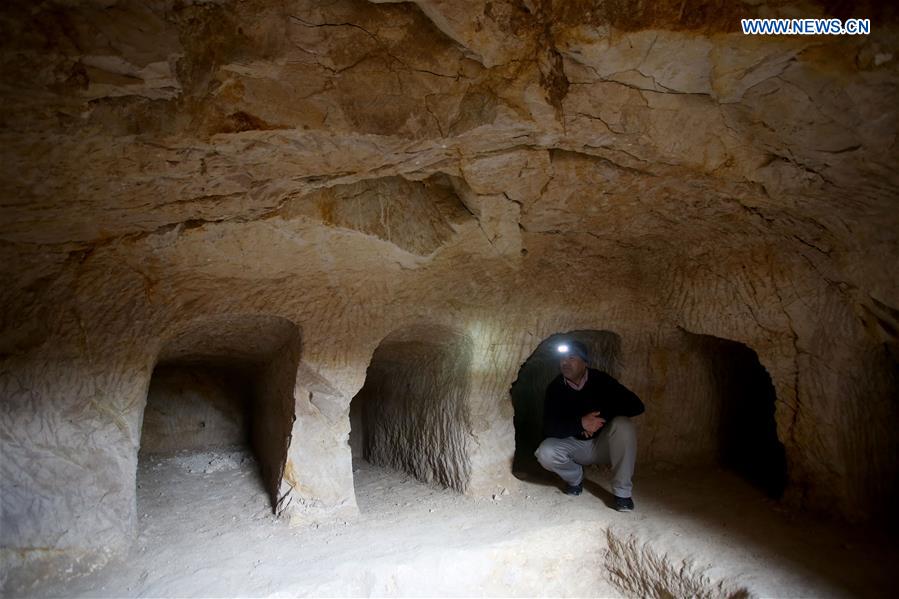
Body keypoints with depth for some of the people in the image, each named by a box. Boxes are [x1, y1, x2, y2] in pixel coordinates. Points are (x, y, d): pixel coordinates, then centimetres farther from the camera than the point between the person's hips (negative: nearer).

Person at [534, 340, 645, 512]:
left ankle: (622, 492, -18)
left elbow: (636, 405, -21)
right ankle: (576, 477, 7)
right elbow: (549, 428, -20)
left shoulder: (600, 380, -15)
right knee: (545, 453, -27)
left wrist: (602, 415, -28)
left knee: (623, 425, -31)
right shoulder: (555, 388, -12)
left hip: (603, 444, -1)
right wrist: (581, 423, -34)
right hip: (574, 445, 1)